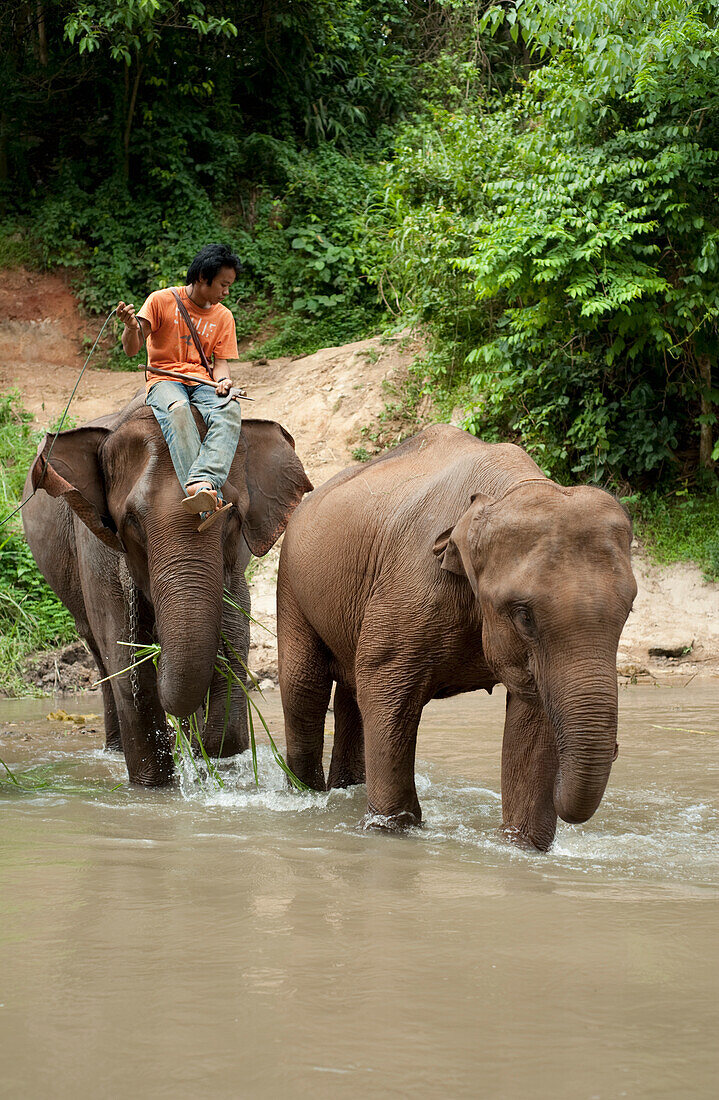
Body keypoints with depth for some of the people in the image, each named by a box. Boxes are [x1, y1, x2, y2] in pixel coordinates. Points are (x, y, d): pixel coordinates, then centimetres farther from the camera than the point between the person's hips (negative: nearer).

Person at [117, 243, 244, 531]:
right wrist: (131, 327, -25)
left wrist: (223, 380, -14)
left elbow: (219, 362, 10)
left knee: (229, 410, -34)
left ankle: (203, 482, -57)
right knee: (177, 410, -40)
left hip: (201, 381, 3)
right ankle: (203, 496, -57)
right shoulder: (162, 300, 3)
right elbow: (131, 350, -2)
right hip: (164, 379, -3)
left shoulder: (223, 317, 16)